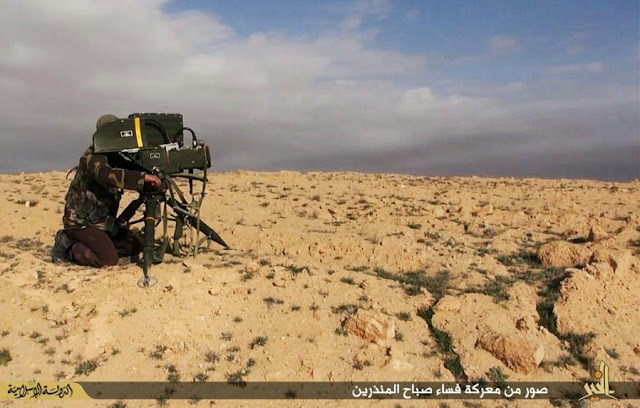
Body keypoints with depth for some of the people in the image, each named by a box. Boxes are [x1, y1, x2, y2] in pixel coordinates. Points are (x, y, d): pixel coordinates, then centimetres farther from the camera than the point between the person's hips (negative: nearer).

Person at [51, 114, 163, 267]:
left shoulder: (116, 158, 7)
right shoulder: (93, 157, -19)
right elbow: (107, 174, -40)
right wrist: (143, 177, -48)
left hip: (104, 222, 9)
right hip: (81, 222, -9)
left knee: (136, 244, 3)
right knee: (109, 259, -22)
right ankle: (68, 247, -1)